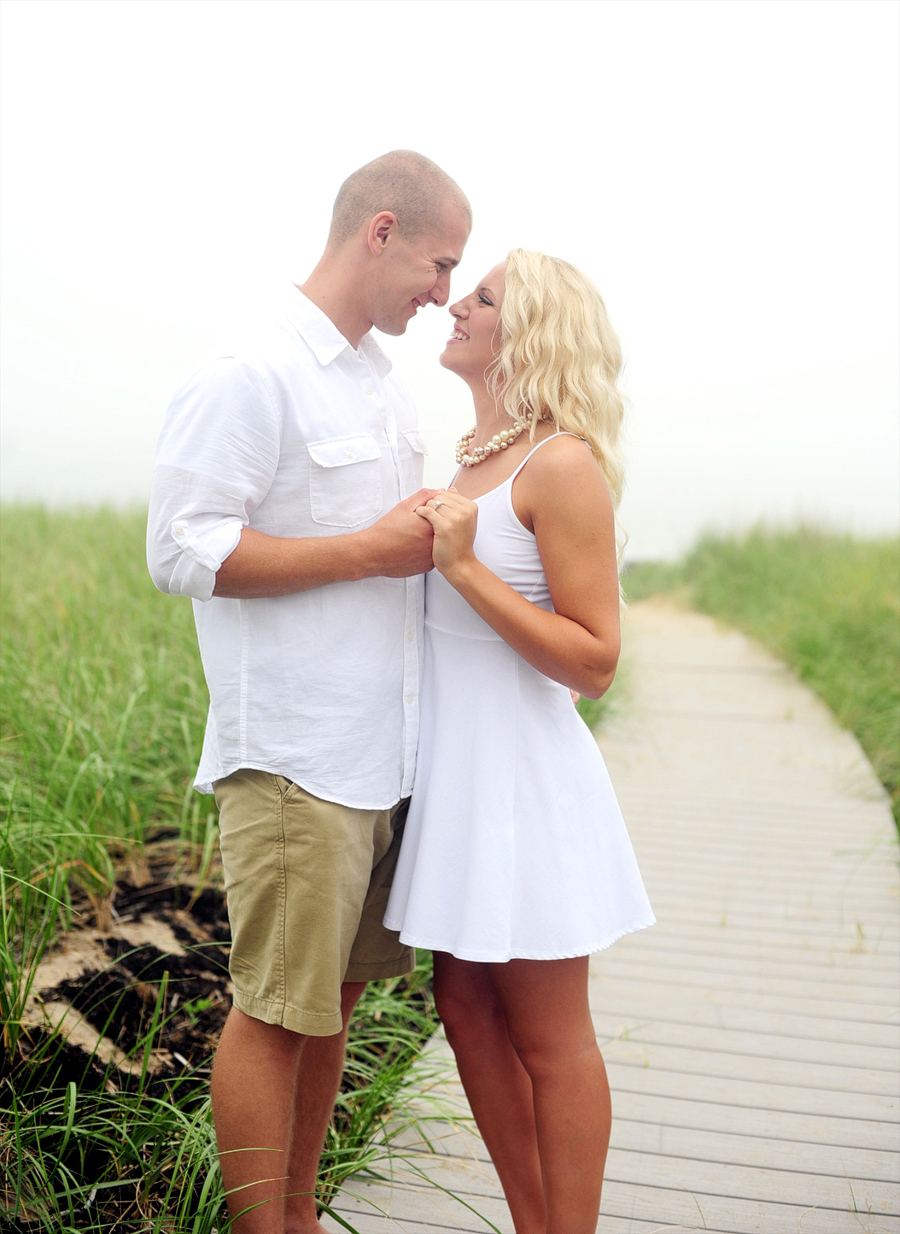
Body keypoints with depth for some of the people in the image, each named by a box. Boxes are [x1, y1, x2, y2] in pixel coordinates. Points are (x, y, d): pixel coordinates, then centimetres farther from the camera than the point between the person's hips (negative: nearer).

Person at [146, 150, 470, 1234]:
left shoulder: (384, 385, 18)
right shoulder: (253, 373, -10)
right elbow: (183, 550, -16)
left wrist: (442, 536, 7)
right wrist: (375, 549, -16)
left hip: (385, 751, 8)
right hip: (295, 758, -8)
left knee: (336, 994, 15)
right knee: (276, 1012, 1)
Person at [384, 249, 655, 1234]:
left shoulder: (563, 464, -14)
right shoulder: (475, 459, 11)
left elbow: (593, 663, -18)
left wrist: (466, 564, -22)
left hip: (523, 777, -9)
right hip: (457, 772, 9)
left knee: (548, 1038, 6)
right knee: (467, 1011, 16)